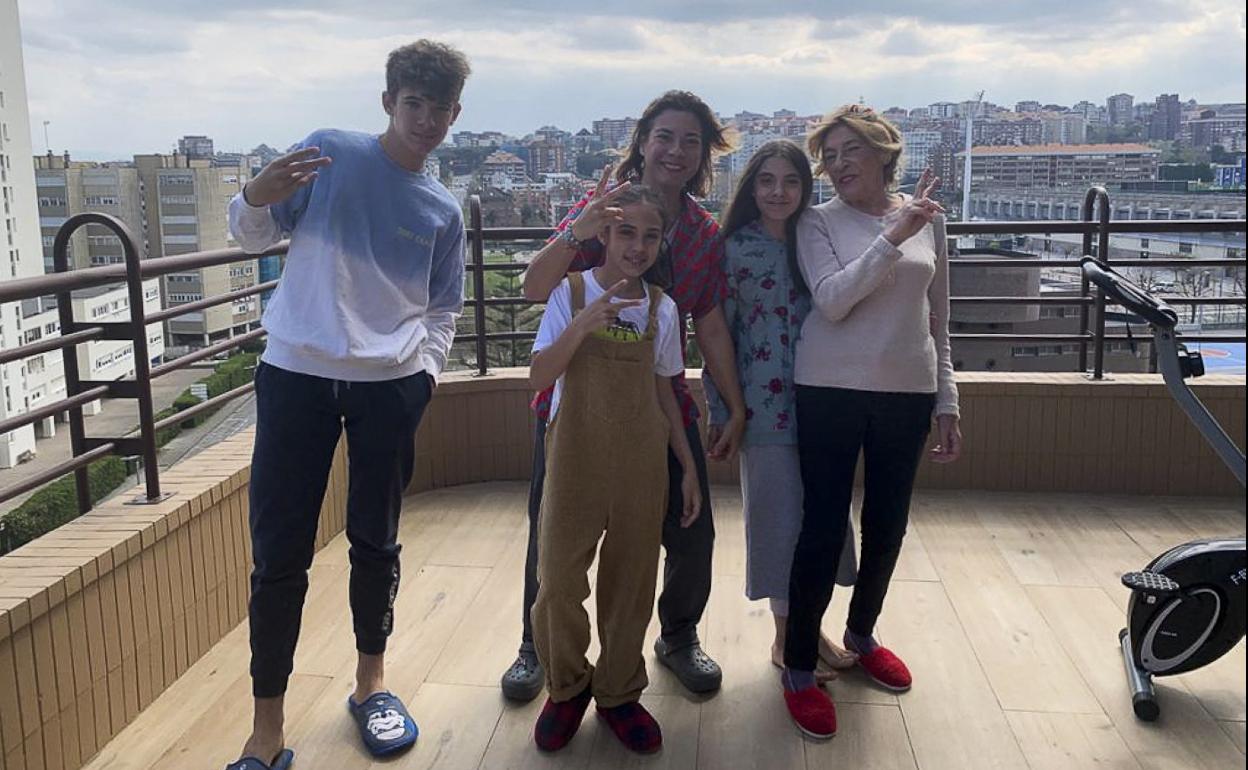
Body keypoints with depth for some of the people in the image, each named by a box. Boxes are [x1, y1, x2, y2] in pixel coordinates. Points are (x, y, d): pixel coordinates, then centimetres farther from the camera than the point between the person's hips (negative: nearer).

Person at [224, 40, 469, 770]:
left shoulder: (444, 210, 11)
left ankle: (371, 681, 31)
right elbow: (255, 234, 5)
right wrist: (256, 197, -17)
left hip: (390, 384, 2)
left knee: (376, 542, 10)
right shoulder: (330, 152, 3)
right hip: (297, 374, -2)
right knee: (280, 553, -2)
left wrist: (429, 367, 0)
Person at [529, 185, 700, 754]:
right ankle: (567, 687, 25)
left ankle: (618, 692, 29)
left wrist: (688, 466, 10)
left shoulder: (662, 308, 3)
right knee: (559, 580, 0)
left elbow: (664, 391, 11)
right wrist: (583, 325, -27)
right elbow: (539, 377, -13)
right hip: (576, 457, -2)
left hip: (642, 463, 3)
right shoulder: (571, 294, -5)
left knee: (631, 582, 9)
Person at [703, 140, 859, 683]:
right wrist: (720, 412, -5)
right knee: (778, 516, 4)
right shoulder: (734, 249, -4)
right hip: (765, 407, -4)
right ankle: (786, 638, 21)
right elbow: (718, 333, -3)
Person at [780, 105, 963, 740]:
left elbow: (937, 321, 11)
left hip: (907, 394, 4)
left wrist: (946, 404, 10)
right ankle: (799, 668, 14)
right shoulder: (819, 222, -1)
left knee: (887, 526, 14)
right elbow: (832, 300, -16)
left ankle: (862, 633, 38)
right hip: (831, 393, -3)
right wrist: (894, 235, -22)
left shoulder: (928, 218, 8)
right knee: (823, 527, -1)